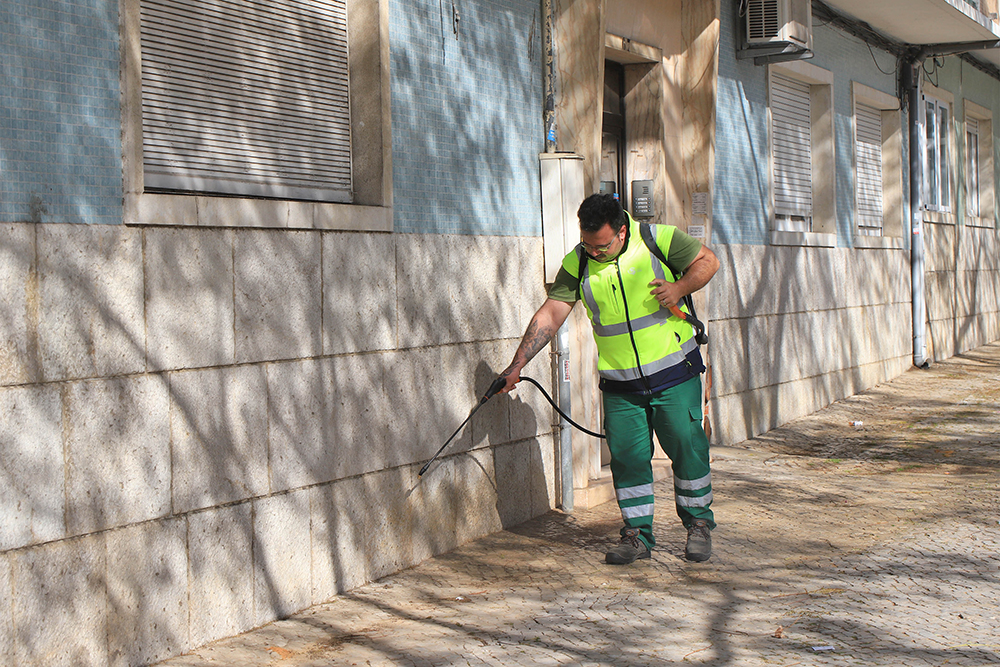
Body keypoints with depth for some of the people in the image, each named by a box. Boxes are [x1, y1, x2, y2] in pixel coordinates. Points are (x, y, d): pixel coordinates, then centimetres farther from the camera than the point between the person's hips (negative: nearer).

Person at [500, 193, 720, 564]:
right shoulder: (577, 263, -3)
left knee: (688, 449, 2)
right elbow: (550, 314, -5)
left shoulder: (657, 239, -10)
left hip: (674, 372, -2)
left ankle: (698, 524, 21)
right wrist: (517, 364, -12)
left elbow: (707, 261, 1)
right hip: (619, 384, 2)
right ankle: (638, 534, 15)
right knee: (626, 456, 1)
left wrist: (680, 288, -18)